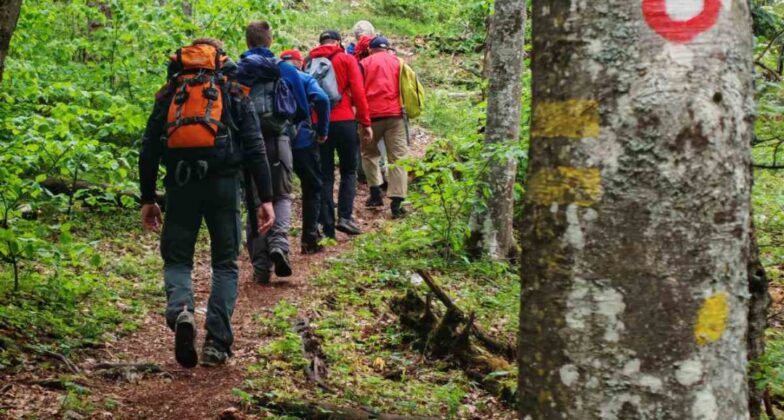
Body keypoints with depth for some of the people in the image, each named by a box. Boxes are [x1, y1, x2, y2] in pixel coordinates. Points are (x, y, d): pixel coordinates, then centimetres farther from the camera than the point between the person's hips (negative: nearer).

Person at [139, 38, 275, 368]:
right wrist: (266, 199, 3)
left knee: (176, 259, 12)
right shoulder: (234, 95, 11)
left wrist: (147, 199, 15)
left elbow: (148, 151, 10)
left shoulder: (168, 95, 15)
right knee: (225, 264, 11)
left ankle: (180, 312, -19)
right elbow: (255, 148, 3)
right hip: (223, 184, -1)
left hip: (180, 184, 1)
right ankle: (217, 344, 3)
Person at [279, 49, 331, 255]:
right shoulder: (304, 78, 1)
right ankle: (310, 239, 7)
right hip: (302, 141, -3)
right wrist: (322, 131, -7)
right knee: (312, 188, 12)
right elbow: (322, 99, -17)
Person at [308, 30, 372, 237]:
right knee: (349, 171, 10)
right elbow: (358, 92, -4)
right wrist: (365, 122, -1)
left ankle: (328, 226, 4)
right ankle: (345, 216, -7)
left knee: (325, 175, 8)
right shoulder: (347, 59, 2)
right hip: (344, 120, -2)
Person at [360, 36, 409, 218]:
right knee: (398, 157, 0)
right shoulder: (397, 62, 13)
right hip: (395, 114, 0)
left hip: (371, 115, 0)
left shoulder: (364, 63, 8)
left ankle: (375, 193, 12)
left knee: (369, 153, 20)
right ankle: (397, 203, -9)